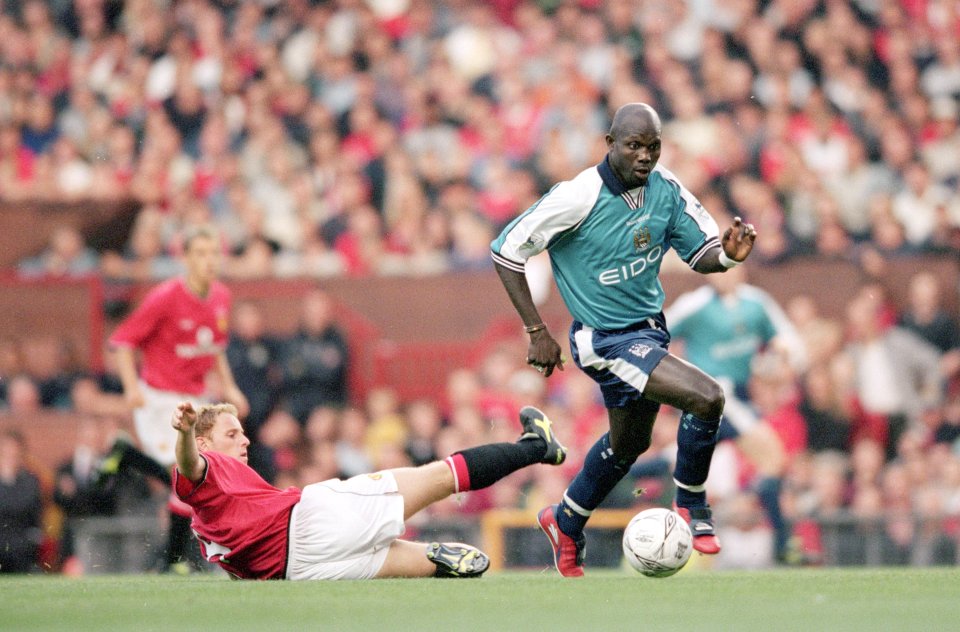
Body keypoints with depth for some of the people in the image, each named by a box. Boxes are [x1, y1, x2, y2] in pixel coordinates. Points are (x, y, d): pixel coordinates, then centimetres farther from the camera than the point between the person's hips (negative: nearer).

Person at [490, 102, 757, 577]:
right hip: (606, 339, -8)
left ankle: (566, 524, 48)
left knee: (629, 443, 25)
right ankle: (691, 506, 0)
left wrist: (727, 253, -22)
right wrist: (536, 331, -15)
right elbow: (506, 251, -15)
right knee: (706, 397, -22)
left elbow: (700, 254, 3)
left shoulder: (666, 190, -6)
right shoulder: (578, 198, -22)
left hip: (649, 330, 8)